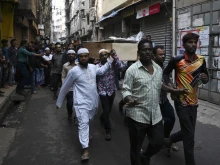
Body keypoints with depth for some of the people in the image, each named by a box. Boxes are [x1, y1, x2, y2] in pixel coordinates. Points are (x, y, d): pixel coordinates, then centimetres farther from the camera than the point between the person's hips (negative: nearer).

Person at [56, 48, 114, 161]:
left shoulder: (93, 67, 1)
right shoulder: (74, 71, -14)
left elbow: (102, 71, 27)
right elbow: (64, 88, -4)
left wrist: (110, 61, 19)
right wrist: (59, 102, 3)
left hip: (93, 101, 6)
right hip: (82, 103, -5)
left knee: (88, 121, 22)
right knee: (83, 124, -10)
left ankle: (86, 135, 48)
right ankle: (85, 149, -8)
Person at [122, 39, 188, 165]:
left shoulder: (158, 68, 6)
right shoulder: (132, 69, -12)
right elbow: (126, 90, -11)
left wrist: (175, 91, 14)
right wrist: (130, 100, -31)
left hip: (155, 114, 5)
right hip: (138, 115, -5)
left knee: (158, 143, 17)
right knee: (136, 147, 10)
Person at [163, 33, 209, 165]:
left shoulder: (201, 60, 2)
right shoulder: (177, 60, -12)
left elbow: (206, 79, 12)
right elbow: (166, 73, 2)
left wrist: (205, 78, -12)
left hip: (194, 102, 5)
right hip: (181, 101, -5)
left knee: (188, 132, 18)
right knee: (189, 135, -1)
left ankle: (169, 140, 45)